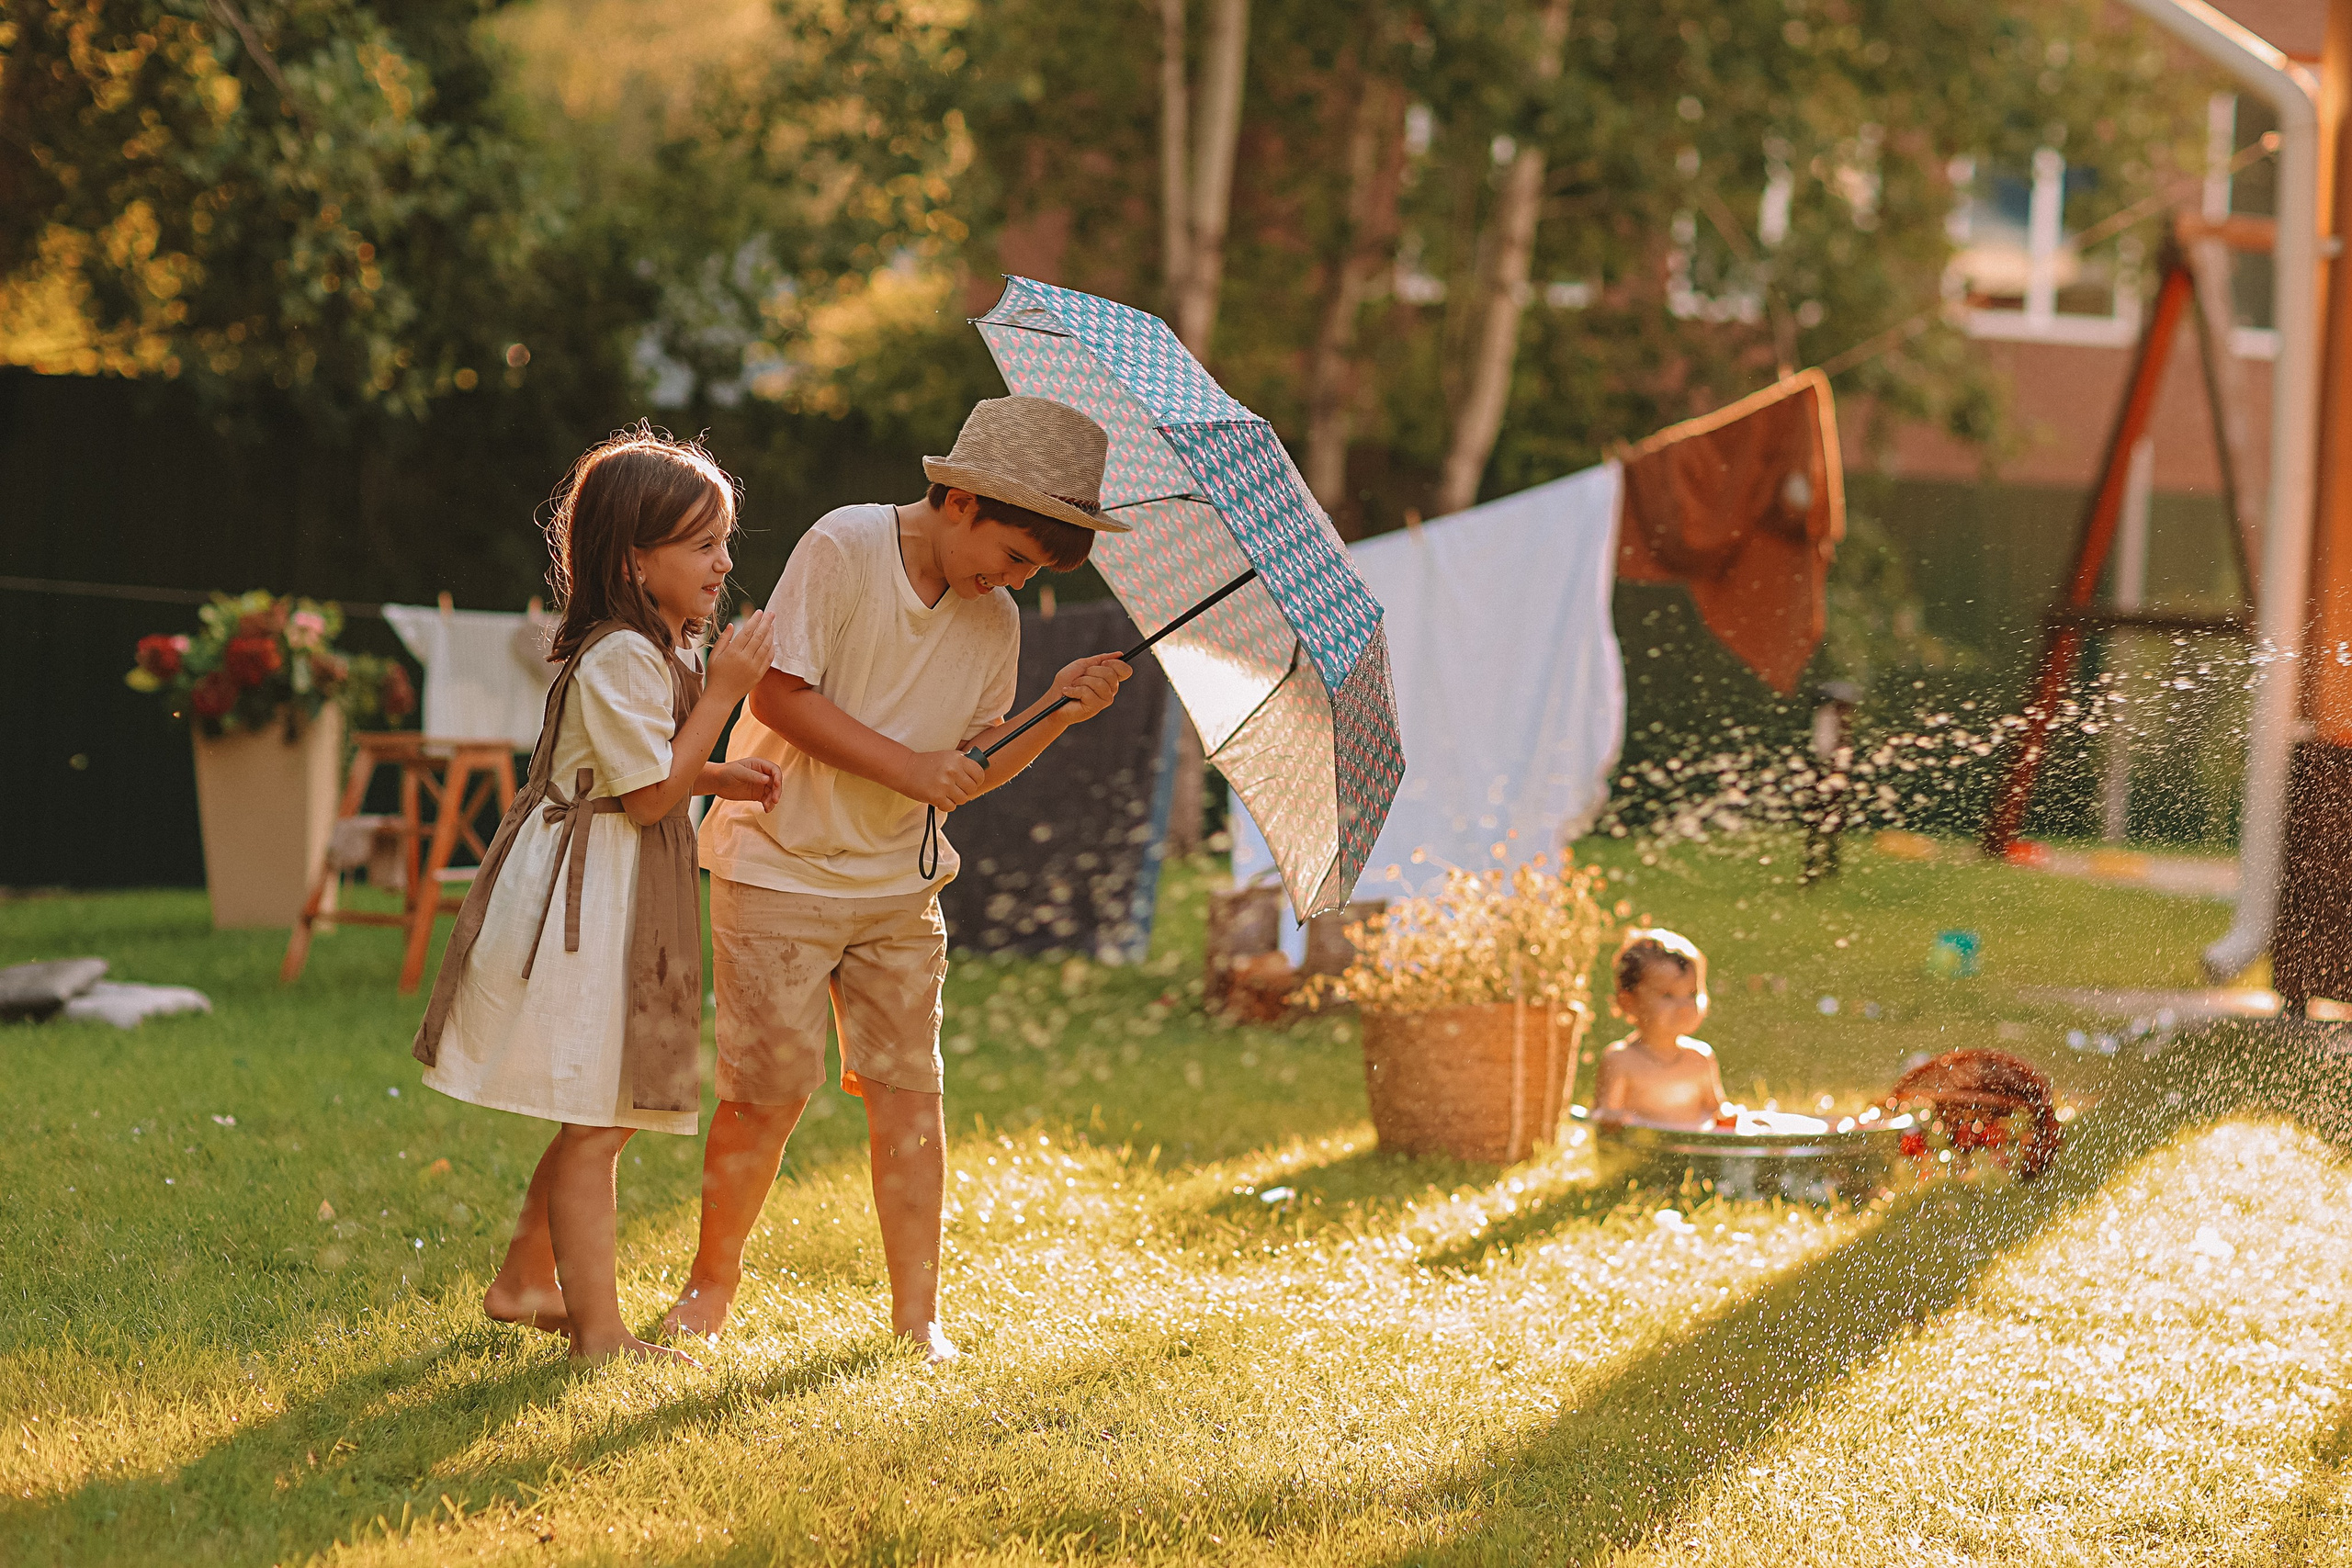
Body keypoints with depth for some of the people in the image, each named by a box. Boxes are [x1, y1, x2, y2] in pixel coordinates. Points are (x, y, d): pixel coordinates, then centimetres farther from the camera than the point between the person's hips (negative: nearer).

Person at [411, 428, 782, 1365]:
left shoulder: (655, 649, 14)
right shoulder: (621, 658, -19)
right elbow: (649, 795, -20)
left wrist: (724, 780, 11)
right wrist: (723, 693, -19)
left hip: (618, 901, 10)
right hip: (585, 905, -10)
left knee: (599, 1119, 17)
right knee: (595, 1124, -6)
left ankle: (523, 1282, 30)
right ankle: (598, 1332, -2)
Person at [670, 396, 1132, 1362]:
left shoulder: (994, 622, 4)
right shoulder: (842, 550, -14)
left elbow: (970, 769, 8)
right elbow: (781, 695, -18)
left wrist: (1054, 713, -8)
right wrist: (907, 767, -21)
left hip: (899, 887, 5)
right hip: (782, 868, -5)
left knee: (907, 1091, 0)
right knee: (767, 1092, -3)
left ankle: (918, 1312, 8)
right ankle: (712, 1282, 17)